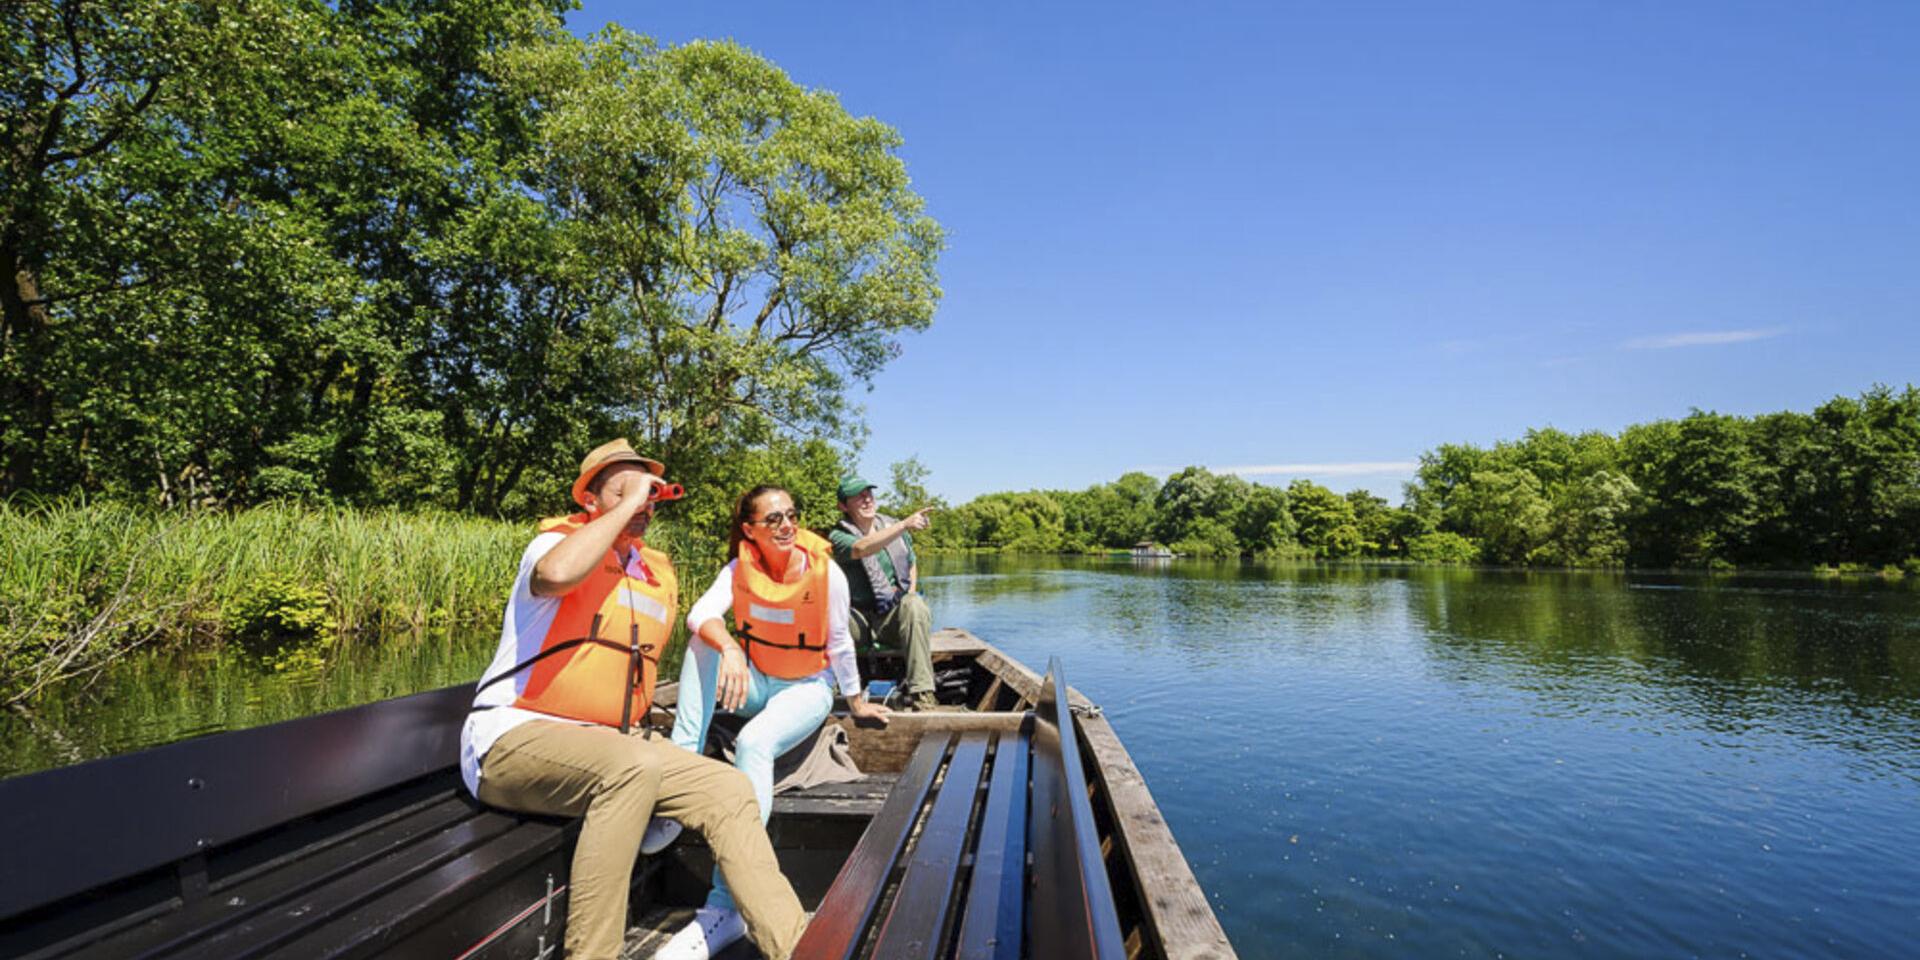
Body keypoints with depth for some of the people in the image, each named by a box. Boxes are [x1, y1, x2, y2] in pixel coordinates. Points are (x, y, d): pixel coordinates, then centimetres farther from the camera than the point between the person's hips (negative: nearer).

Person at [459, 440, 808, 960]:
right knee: (633, 766, -36)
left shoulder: (660, 576, 12)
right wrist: (625, 506, -23)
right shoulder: (560, 540, -7)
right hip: (514, 737, -7)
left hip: (609, 743, 7)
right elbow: (555, 573, -35)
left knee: (729, 789, -10)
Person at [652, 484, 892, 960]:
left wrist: (856, 701, 5)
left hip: (807, 688, -4)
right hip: (755, 683, 4)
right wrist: (729, 648, -47)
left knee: (754, 742, -34)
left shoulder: (826, 572, -16)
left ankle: (725, 908, -34)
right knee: (704, 641, -23)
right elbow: (700, 614, -26)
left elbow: (839, 644, -6)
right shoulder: (740, 568, -9)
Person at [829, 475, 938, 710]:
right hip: (859, 619, -2)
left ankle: (921, 693, -36)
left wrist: (909, 597, 5)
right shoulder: (838, 536, -5)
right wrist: (905, 525, -38)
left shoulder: (894, 527, 11)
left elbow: (912, 566, 25)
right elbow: (862, 548, -29)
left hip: (895, 618, 2)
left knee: (914, 604, -33)